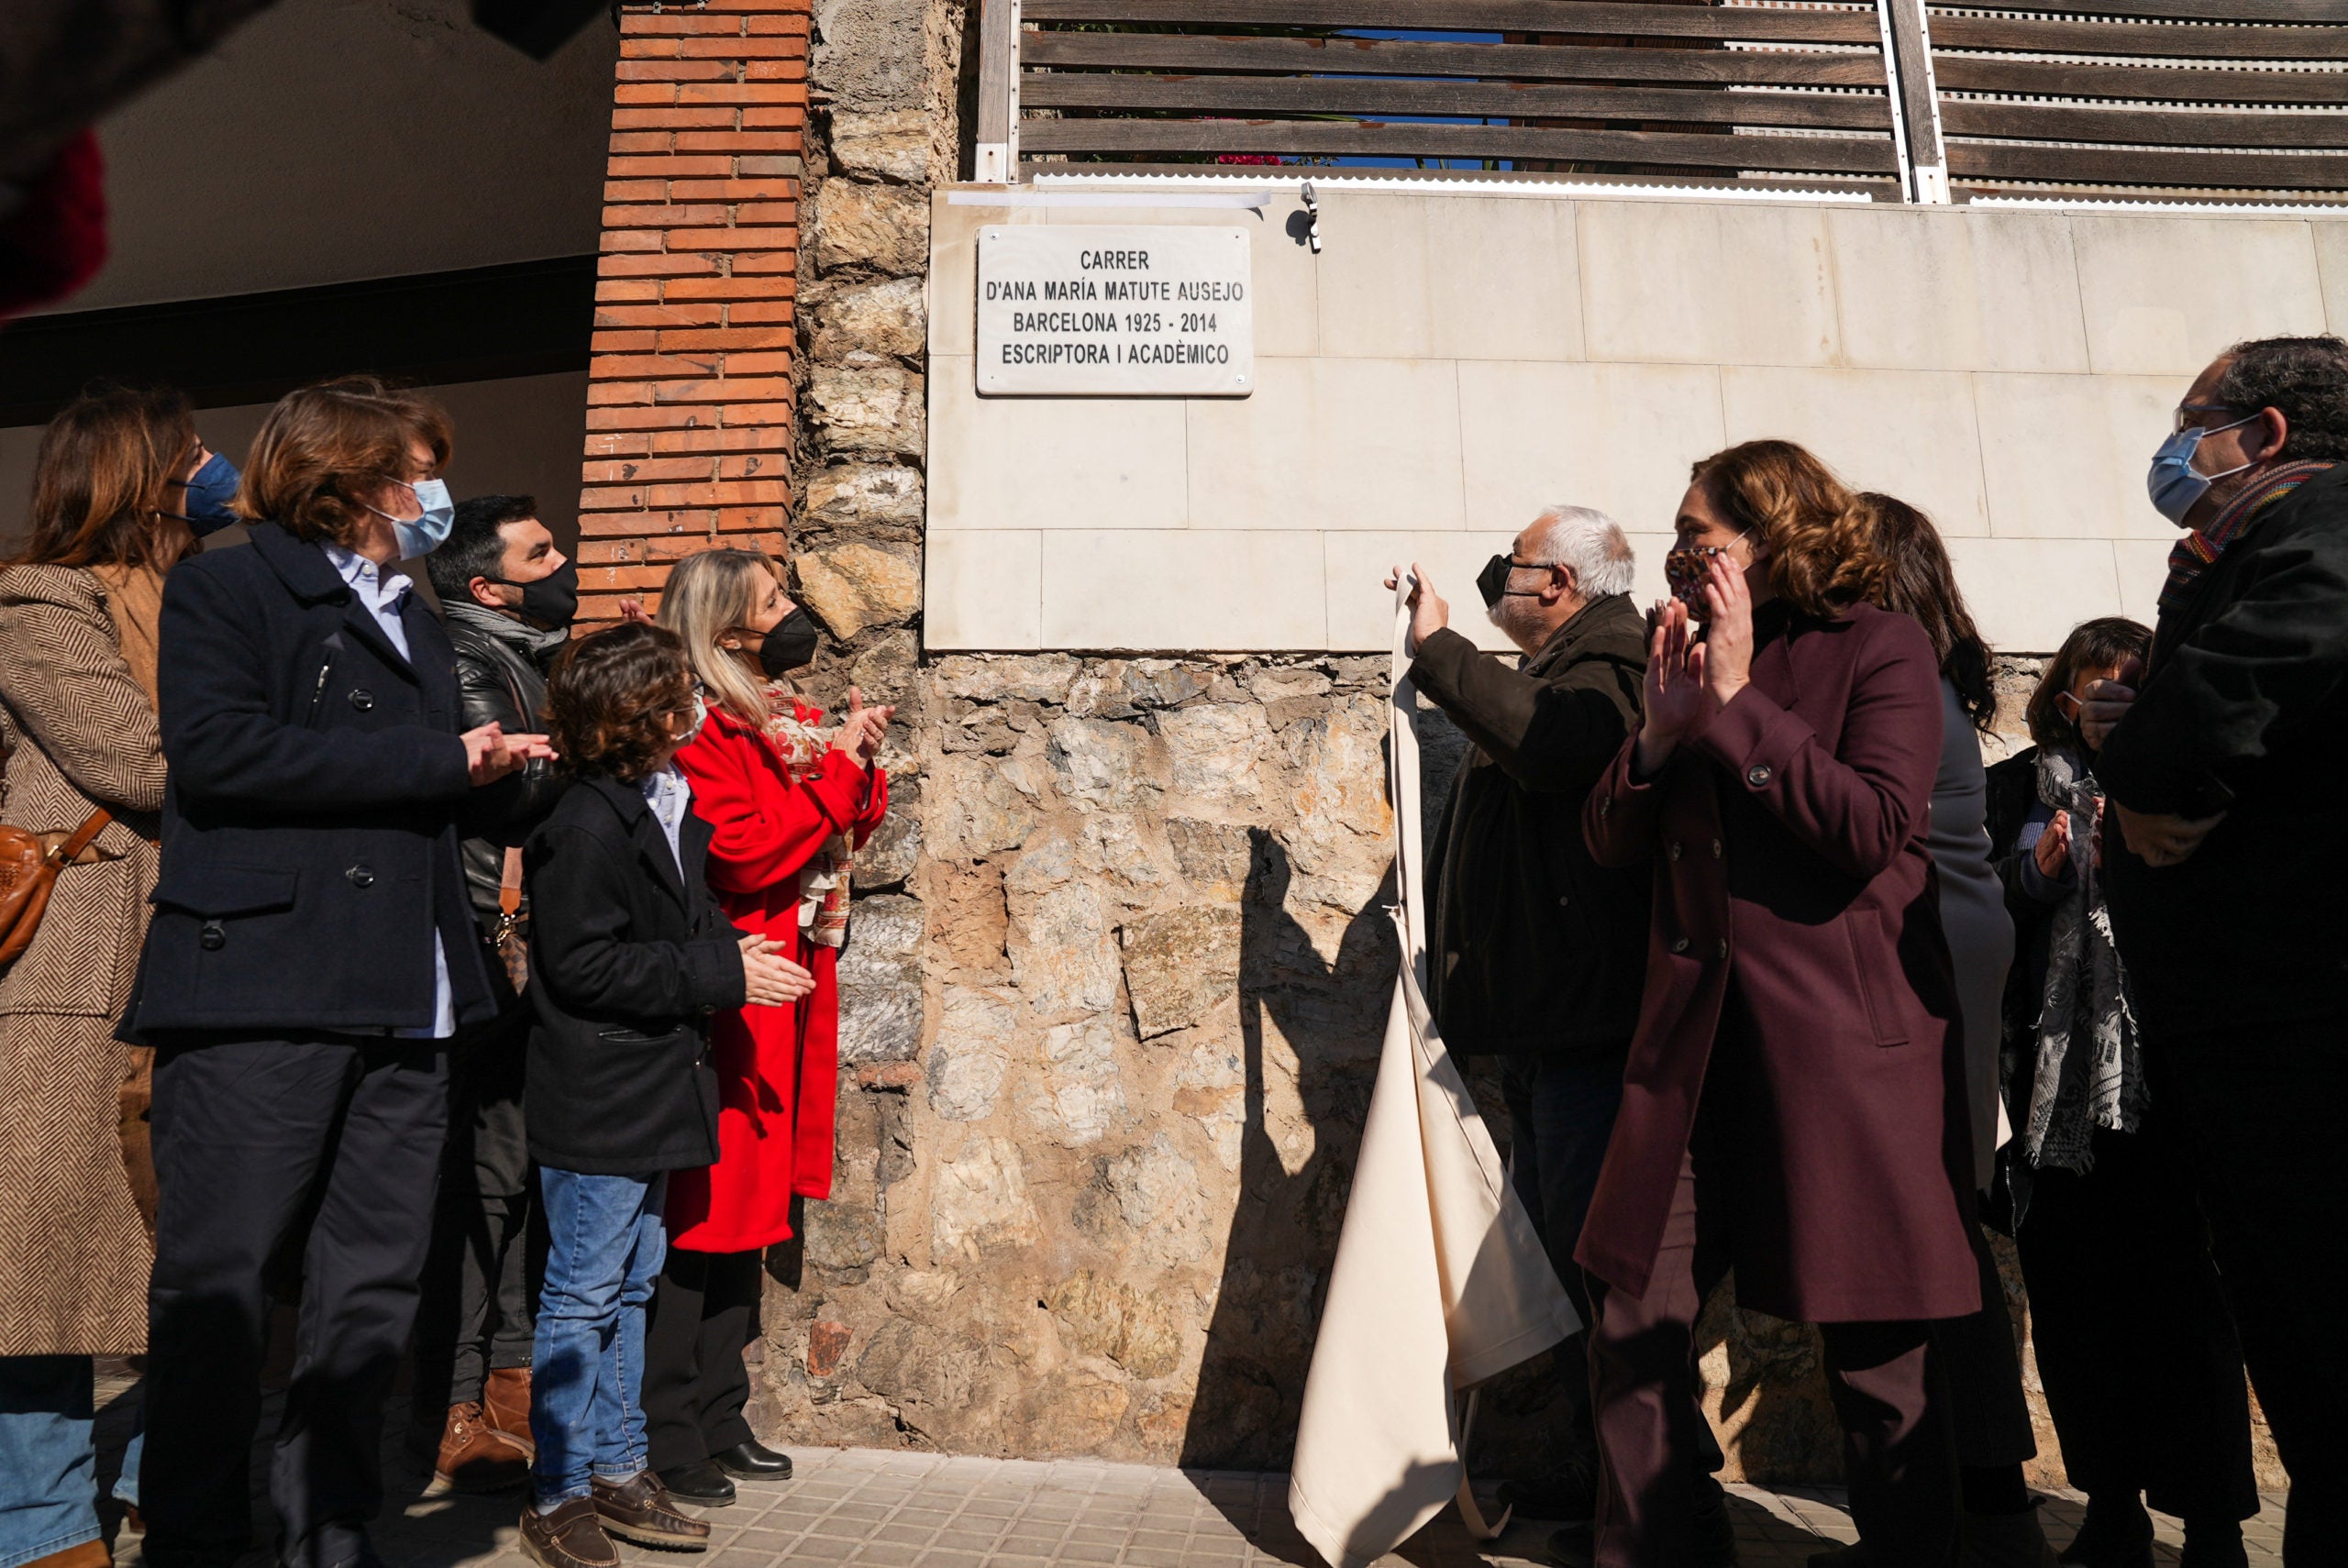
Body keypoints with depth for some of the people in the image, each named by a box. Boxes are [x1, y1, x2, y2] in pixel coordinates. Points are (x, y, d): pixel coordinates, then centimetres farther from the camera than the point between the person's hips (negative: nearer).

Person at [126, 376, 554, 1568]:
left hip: (402, 1011, 6)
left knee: (371, 1293, 8)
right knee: (217, 1286, 1)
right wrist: (436, 761, -12)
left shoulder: (420, 629, 25)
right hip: (256, 992, -6)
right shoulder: (224, 589, 3)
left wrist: (497, 770, 5)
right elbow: (216, 747, -15)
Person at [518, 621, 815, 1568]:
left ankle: (618, 1472, 29)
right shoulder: (588, 824, -18)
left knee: (628, 1288, 17)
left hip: (650, 1099, 9)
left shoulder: (664, 809, 11)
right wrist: (723, 975, -20)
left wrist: (732, 955, 2)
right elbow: (585, 966, -22)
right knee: (583, 1297, 2)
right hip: (595, 1107, -9)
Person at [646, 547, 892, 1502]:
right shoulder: (700, 727, -10)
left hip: (791, 991, 9)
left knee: (747, 1207, 13)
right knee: (701, 1209, -2)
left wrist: (860, 760, 2)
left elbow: (845, 838, 19)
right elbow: (741, 854, -21)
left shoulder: (791, 719, 16)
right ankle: (668, 1435, 11)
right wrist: (835, 765, -15)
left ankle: (720, 1419, 24)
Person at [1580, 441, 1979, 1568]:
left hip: (1843, 1042, -5)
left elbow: (1873, 831, -15)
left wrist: (1739, 703, -14)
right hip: (1699, 1040, 5)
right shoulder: (1689, 655, 14)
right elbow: (1611, 843, 10)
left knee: (1876, 1357, 6)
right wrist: (1660, 733, -7)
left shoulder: (1880, 648, -1)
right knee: (1635, 1326, 5)